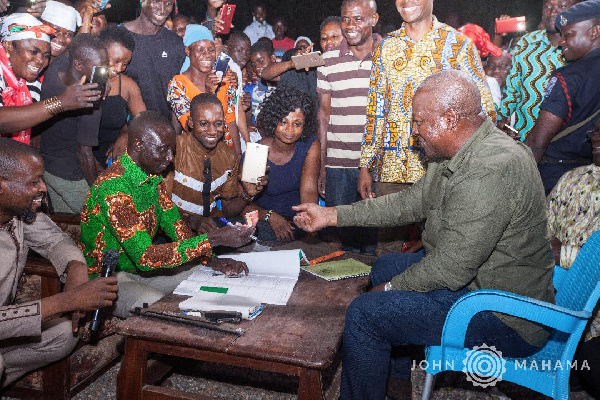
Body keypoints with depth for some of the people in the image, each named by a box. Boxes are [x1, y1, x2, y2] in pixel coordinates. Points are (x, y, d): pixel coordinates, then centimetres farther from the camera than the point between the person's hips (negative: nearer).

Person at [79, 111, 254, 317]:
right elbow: (145, 256, -32)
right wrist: (214, 239, -35)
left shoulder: (152, 175, 0)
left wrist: (214, 261, -11)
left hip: (138, 268, 9)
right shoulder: (114, 187, -29)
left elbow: (172, 221, 4)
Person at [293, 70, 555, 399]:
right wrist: (330, 215, 8)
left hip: (506, 319, -10)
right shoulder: (458, 154, 3)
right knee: (384, 266, 23)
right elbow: (411, 202, 10)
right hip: (471, 273, 11)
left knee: (365, 312, -15)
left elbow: (450, 269, -29)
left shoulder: (490, 170, -31)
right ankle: (402, 366, 37)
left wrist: (390, 288, -10)